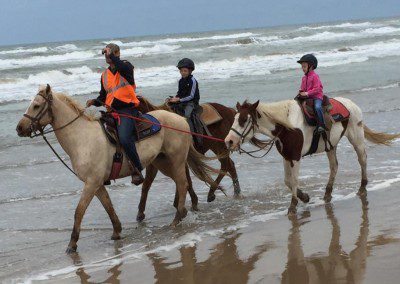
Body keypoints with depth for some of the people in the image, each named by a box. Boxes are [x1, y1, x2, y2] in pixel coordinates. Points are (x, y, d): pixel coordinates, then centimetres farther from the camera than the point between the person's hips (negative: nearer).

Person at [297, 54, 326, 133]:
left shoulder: (314, 76, -10)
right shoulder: (304, 78, 14)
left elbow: (316, 89, -17)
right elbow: (303, 88, 24)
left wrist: (307, 93, -20)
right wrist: (301, 91, 0)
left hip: (316, 96, -9)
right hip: (307, 97, 9)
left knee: (317, 107, -35)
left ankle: (321, 124, -29)